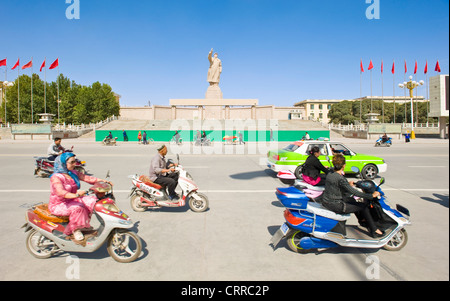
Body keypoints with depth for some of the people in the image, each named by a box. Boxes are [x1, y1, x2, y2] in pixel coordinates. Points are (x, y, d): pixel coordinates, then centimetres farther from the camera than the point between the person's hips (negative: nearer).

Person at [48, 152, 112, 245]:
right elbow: (60, 192, -36)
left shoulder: (73, 173, 5)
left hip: (71, 201, 8)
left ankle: (84, 225, -3)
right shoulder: (56, 177, -20)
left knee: (92, 200, -10)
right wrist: (76, 195, -53)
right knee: (77, 208, -33)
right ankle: (73, 231, -15)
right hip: (59, 205, -8)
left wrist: (103, 181, -12)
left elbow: (87, 178, 1)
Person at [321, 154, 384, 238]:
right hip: (335, 205, -9)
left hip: (325, 202, 9)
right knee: (364, 205, 3)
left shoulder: (329, 174, 3)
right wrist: (371, 195, -15)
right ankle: (374, 231, 15)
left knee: (351, 199, 29)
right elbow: (353, 192, -22)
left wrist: (348, 184, 31)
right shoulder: (340, 179, -23)